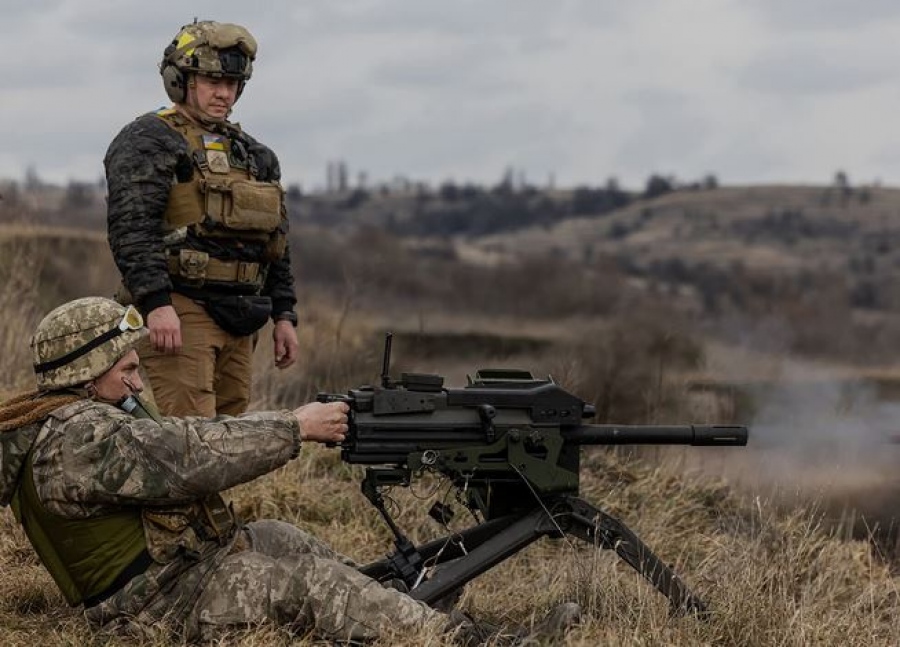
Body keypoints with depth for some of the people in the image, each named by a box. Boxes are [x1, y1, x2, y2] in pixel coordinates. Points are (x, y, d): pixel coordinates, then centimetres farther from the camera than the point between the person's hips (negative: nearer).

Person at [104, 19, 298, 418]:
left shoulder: (250, 153, 20)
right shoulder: (148, 142, -3)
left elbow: (276, 243, 23)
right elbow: (130, 228, -15)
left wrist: (284, 315, 16)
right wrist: (156, 304, -25)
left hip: (238, 324, 8)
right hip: (177, 315, -8)